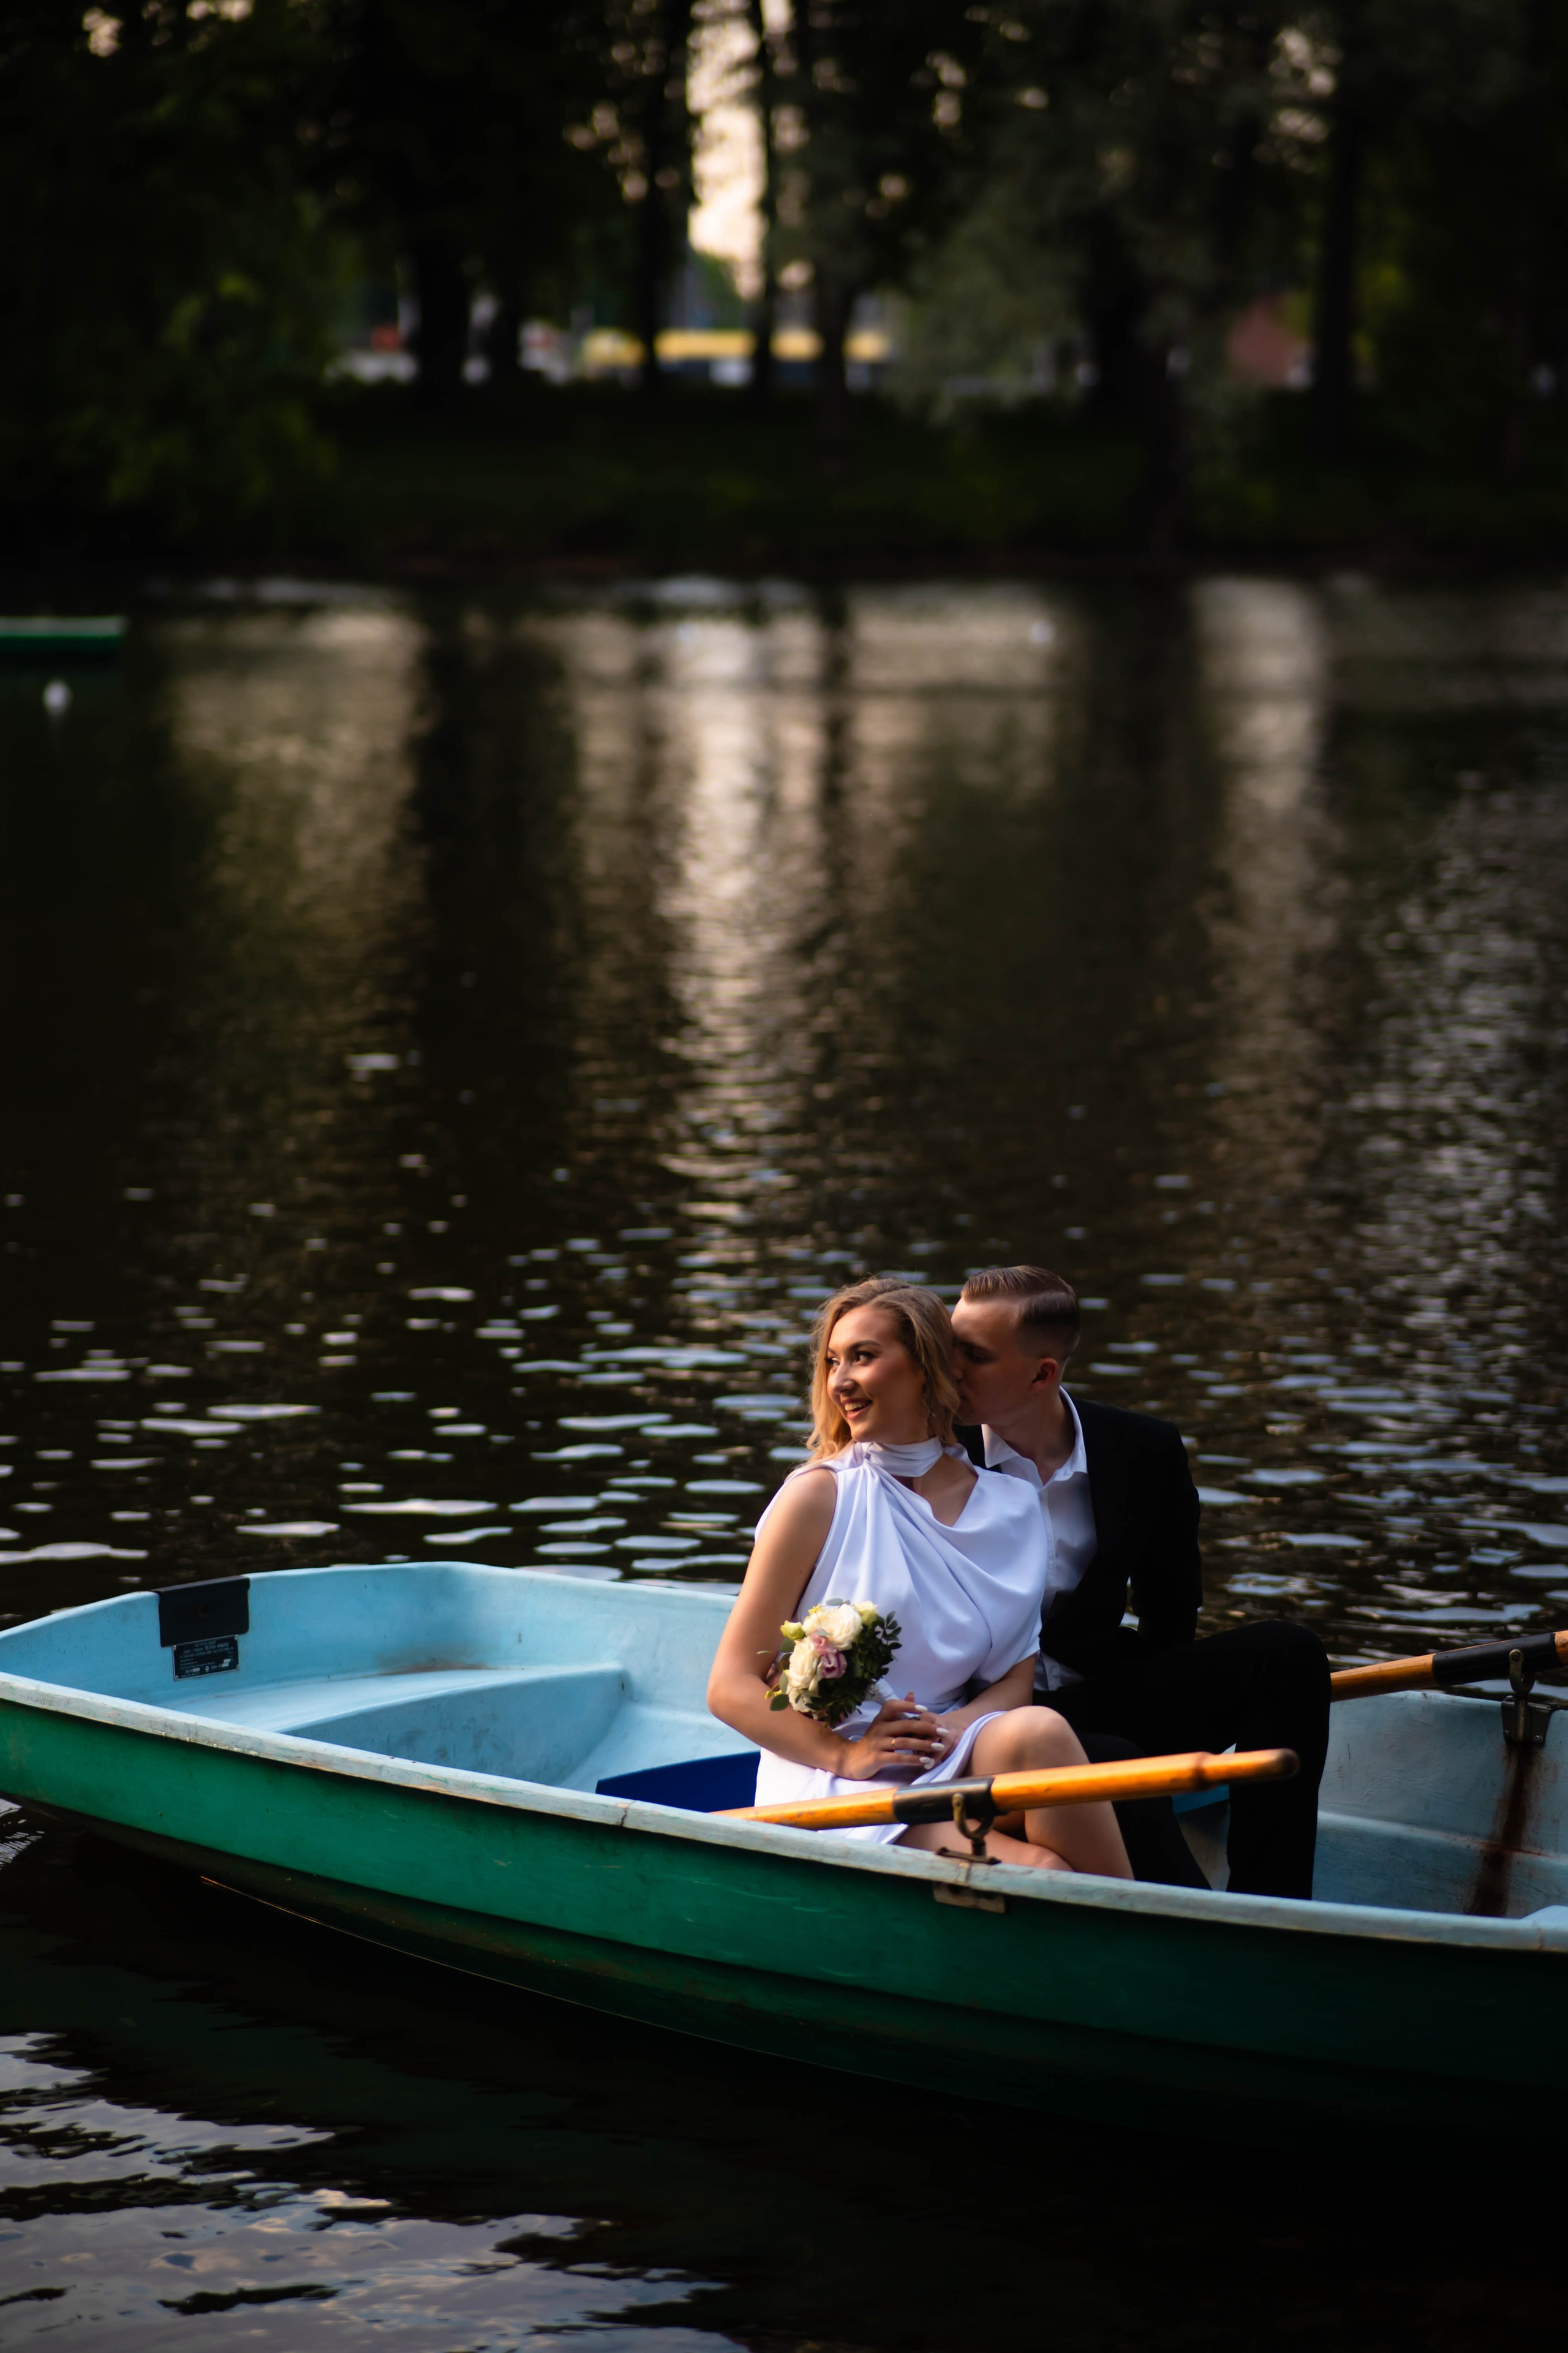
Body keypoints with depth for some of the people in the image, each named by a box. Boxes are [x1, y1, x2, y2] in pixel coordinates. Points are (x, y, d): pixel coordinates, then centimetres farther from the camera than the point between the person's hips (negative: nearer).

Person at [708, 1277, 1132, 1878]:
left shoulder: (1012, 1513, 10)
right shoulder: (821, 1496, -2)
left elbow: (1016, 1678, 10)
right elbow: (731, 1688, -4)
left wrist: (957, 1727, -14)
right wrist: (848, 1755, -19)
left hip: (953, 1770, 4)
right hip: (836, 1793, -4)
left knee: (1037, 1730, -33)